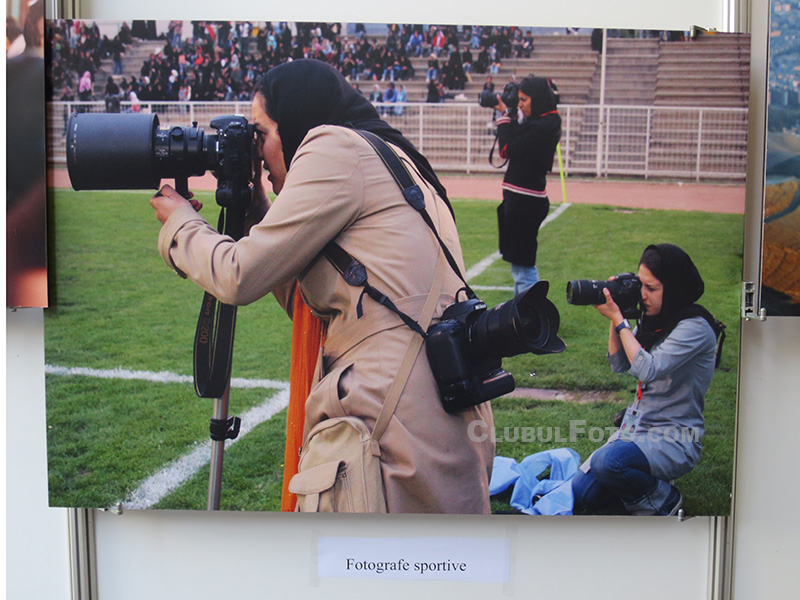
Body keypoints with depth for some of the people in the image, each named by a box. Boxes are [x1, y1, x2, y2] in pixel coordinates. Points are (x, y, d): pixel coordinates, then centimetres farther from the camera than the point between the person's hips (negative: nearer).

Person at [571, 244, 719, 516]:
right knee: (579, 494, -7)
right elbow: (619, 365, 10)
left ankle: (664, 500, -6)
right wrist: (615, 317, -1)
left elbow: (648, 369, -26)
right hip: (637, 426, 7)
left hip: (675, 438, -7)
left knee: (608, 462, -34)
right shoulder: (654, 319, 7)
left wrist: (619, 319, -19)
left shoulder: (695, 327, -17)